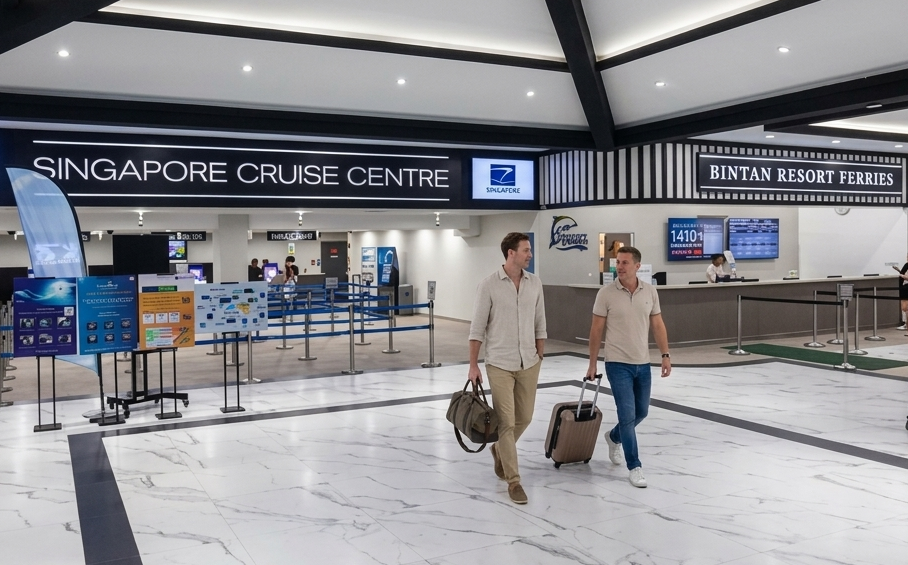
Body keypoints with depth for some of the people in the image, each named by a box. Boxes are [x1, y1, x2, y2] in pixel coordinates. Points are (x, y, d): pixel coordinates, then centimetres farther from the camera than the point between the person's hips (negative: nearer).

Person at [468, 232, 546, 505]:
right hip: (500, 365, -5)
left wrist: (539, 357, 11)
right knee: (506, 423, -2)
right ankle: (513, 480, 7)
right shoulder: (489, 285, -10)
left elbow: (539, 324, 11)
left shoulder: (535, 283, 3)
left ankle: (499, 450, 42)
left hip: (528, 364, 5)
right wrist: (473, 365, -8)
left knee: (524, 418, 14)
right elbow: (477, 327, -7)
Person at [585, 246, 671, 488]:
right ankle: (635, 467, 4)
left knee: (641, 412, 16)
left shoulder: (650, 291, 0)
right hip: (618, 364, -4)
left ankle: (614, 437, 44)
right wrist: (592, 364, -2)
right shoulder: (606, 293, -10)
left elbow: (658, 325, 6)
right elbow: (596, 330, -4)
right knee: (627, 414, -7)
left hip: (643, 364, 4)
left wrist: (665, 355, -2)